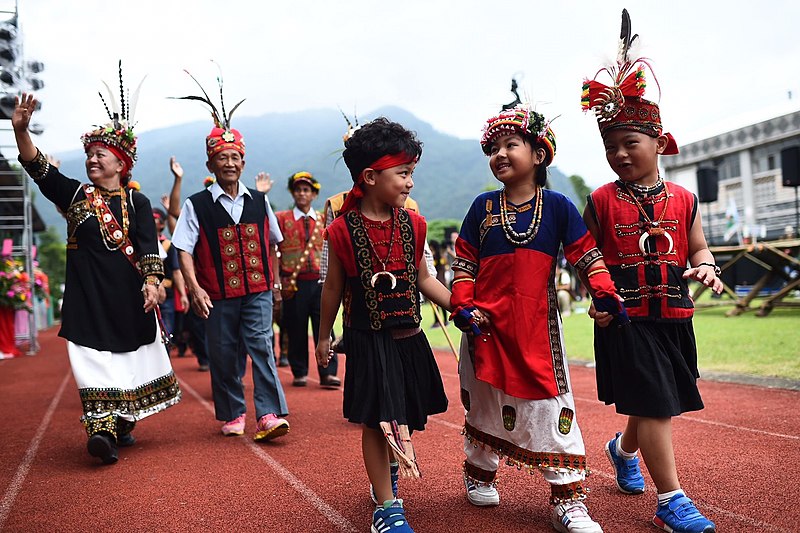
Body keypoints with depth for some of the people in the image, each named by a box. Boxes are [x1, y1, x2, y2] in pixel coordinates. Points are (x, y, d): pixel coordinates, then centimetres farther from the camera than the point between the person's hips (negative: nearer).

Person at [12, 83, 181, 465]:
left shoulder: (137, 203, 4)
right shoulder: (75, 195, 8)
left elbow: (149, 248, -5)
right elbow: (37, 167, -4)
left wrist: (152, 284, -20)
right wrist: (20, 130, -19)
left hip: (129, 295, 0)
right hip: (87, 296, 0)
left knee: (131, 356, 8)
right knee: (95, 358, -9)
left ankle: (123, 423, 25)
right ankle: (101, 428, -14)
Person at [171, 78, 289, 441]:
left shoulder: (259, 201, 7)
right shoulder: (196, 205, -2)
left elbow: (271, 244, 17)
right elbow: (184, 251, -5)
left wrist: (274, 281, 17)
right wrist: (195, 288, -16)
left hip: (258, 291, 1)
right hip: (217, 295, -1)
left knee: (261, 346, -11)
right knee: (223, 355, 7)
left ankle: (269, 414, -10)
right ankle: (232, 414, 22)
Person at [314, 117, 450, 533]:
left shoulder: (412, 224, 1)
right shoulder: (344, 229, -10)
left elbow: (422, 278, 11)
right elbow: (334, 288, 1)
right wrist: (323, 337, 8)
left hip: (409, 338, 5)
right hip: (368, 340, -4)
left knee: (405, 418, 16)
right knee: (376, 423, 0)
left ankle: (388, 473, 44)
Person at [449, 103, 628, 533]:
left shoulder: (557, 206, 0)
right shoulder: (483, 207, 3)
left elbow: (585, 254, 1)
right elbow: (463, 262, 3)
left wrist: (604, 291, -14)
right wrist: (463, 306, -8)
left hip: (538, 325, -1)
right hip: (488, 323, 1)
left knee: (551, 402, -1)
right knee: (484, 401, 14)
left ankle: (567, 497, 8)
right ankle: (479, 472, 37)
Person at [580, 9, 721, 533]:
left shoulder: (683, 199, 4)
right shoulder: (601, 202, -3)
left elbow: (697, 247, 12)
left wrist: (705, 267, -8)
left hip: (673, 317, 4)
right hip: (625, 318, -4)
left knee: (657, 405, 17)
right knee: (653, 404, -6)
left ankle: (623, 449, 47)